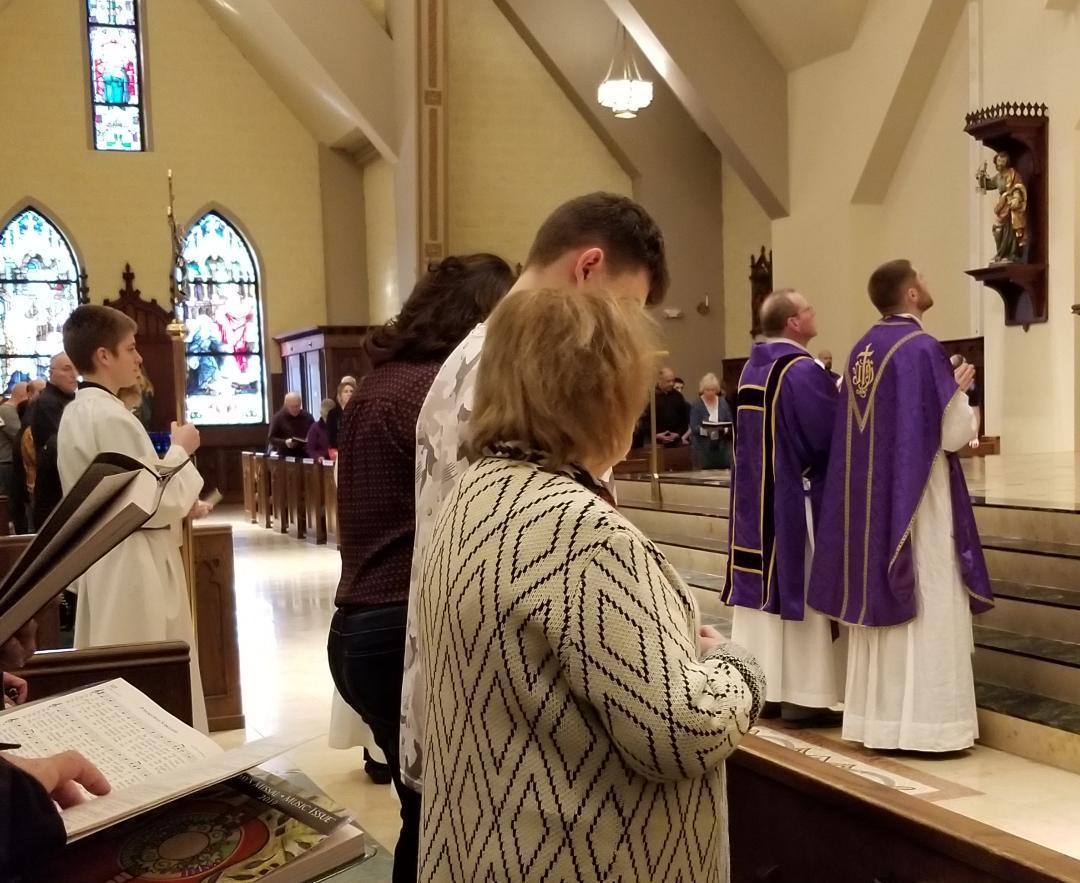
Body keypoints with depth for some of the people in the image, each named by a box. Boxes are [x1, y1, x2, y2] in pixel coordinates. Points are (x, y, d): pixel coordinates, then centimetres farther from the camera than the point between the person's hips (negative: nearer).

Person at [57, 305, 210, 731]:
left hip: (104, 559, 10)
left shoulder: (77, 412, 10)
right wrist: (181, 450, -5)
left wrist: (181, 505, 9)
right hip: (134, 566, -10)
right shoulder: (112, 418, -20)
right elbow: (155, 503, -19)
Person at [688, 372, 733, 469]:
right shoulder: (696, 405, -2)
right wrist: (706, 429, -26)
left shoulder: (723, 403, 8)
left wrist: (722, 428, -15)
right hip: (702, 448, -3)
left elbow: (730, 424, 6)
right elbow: (694, 428, -8)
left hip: (722, 447, 3)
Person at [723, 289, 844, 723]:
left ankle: (761, 686, 17)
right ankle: (800, 694, 3)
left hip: (756, 496, 8)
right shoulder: (803, 370, -16)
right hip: (796, 496, -8)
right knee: (797, 587, -2)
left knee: (764, 583, 11)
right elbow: (831, 434, -20)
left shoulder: (753, 367, 10)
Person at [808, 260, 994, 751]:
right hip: (917, 498, -8)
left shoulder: (862, 351, 9)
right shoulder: (922, 348, -15)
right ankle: (922, 723, 3)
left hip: (870, 498, 8)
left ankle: (877, 717, 17)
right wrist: (960, 389, 5)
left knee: (878, 595, 11)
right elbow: (952, 434, -14)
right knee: (926, 605, -1)